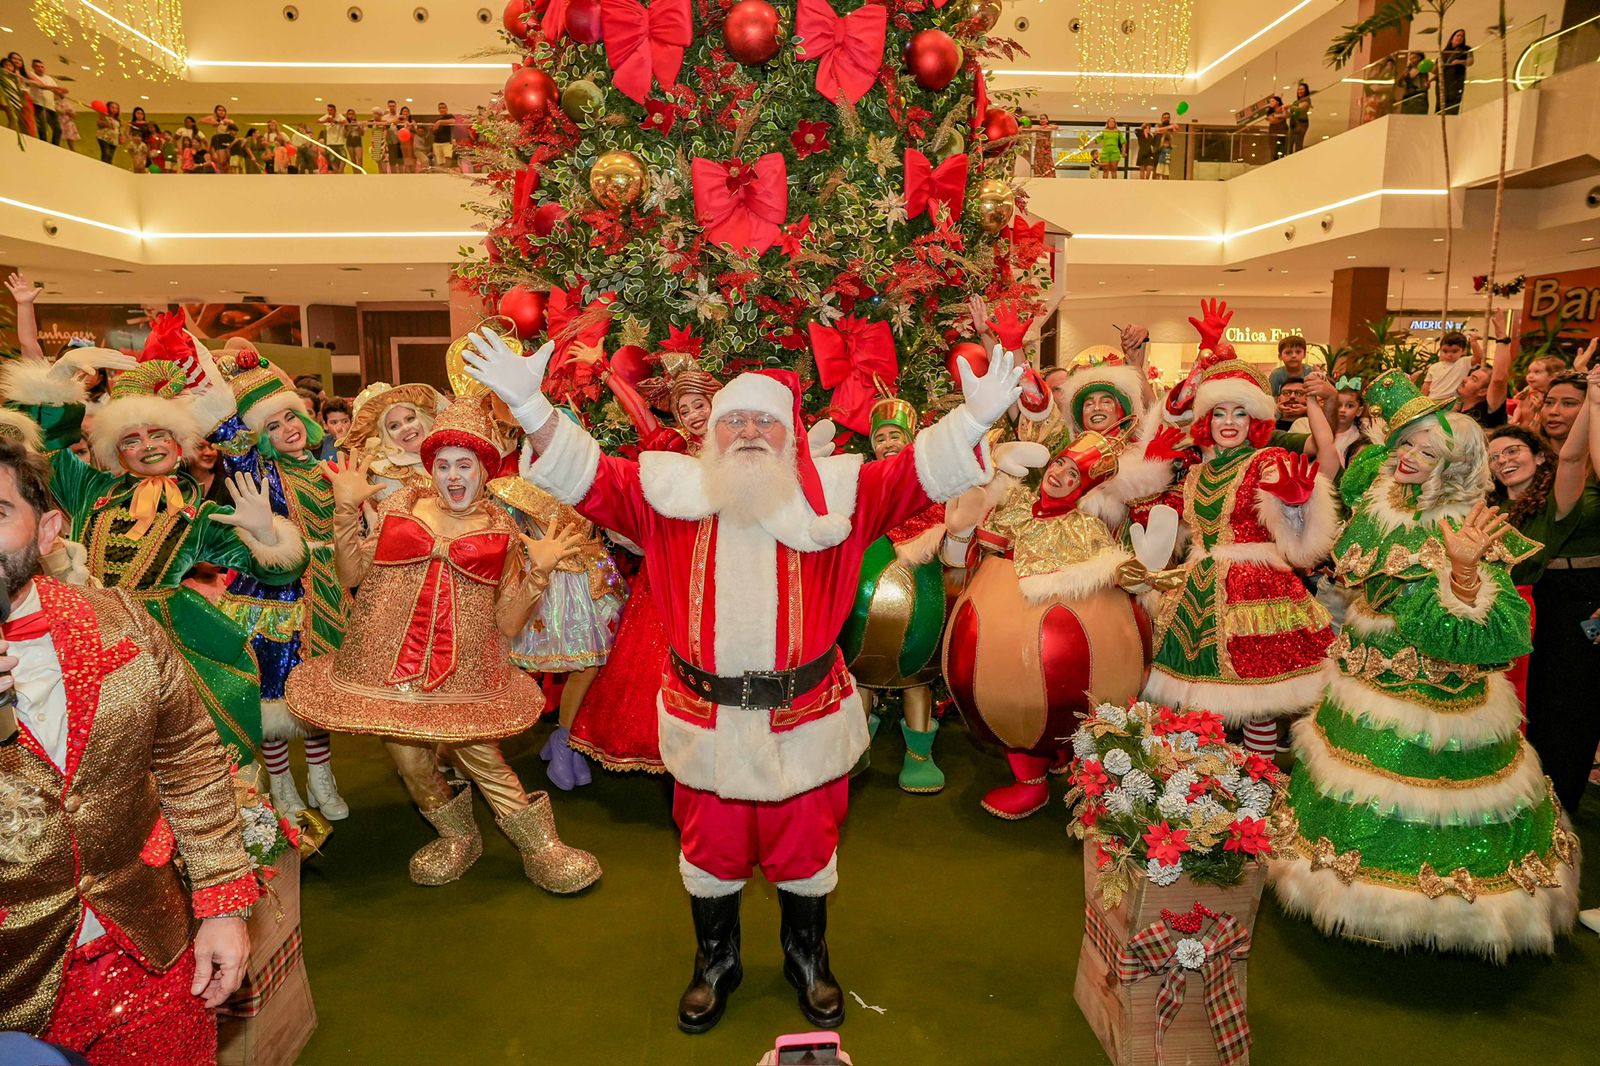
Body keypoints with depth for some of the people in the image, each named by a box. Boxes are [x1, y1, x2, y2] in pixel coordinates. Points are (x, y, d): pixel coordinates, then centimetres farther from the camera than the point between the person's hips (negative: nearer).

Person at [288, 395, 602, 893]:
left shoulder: (500, 531, 4)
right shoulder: (400, 506, 6)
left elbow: (507, 624, 1)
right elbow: (350, 575, 5)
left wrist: (538, 569, -9)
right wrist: (347, 508, 1)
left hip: (464, 669, -1)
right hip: (391, 661, 2)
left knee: (479, 755, -10)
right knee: (411, 761, 3)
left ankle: (539, 846, 12)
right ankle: (458, 836, 33)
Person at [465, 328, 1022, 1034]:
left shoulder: (832, 492, -4)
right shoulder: (673, 488, -2)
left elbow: (920, 473, -13)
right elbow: (587, 476, -8)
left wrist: (975, 418, -29)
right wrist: (529, 404, -22)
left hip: (805, 716, 0)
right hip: (706, 717, 1)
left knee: (805, 848, 18)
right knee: (710, 848, 18)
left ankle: (807, 957, 47)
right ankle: (715, 961, 47)